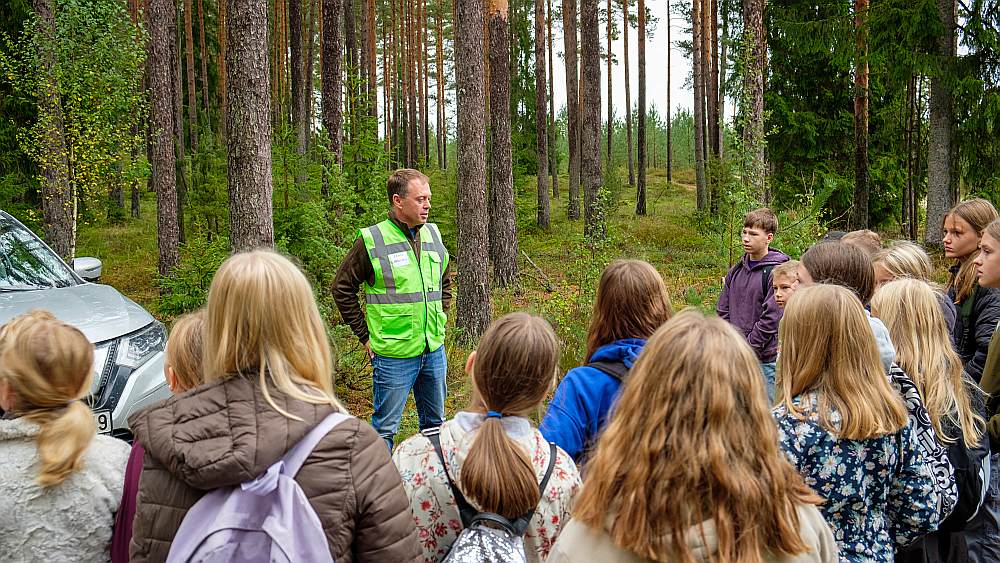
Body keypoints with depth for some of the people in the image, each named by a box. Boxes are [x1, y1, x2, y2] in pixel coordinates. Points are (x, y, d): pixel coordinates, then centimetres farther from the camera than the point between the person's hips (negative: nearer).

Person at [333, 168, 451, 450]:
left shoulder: (433, 235, 6)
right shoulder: (372, 240, -11)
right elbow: (342, 289, -4)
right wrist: (365, 335, -4)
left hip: (434, 351, 6)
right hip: (393, 355, -6)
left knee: (435, 422, 19)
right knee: (385, 429, 5)